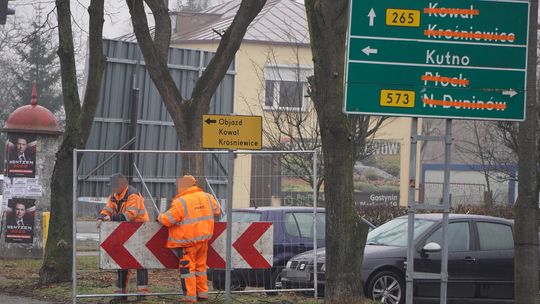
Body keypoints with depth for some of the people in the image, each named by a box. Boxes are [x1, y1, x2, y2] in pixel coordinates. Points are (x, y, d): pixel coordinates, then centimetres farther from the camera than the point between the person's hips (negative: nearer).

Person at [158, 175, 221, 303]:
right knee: (200, 266, 17)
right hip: (204, 238, 6)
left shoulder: (181, 202, -18)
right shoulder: (207, 197, 2)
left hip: (188, 241, -6)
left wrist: (160, 217, 6)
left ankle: (190, 296, -1)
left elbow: (167, 220, -16)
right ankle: (202, 293, 22)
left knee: (187, 267, 1)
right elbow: (216, 210, 19)